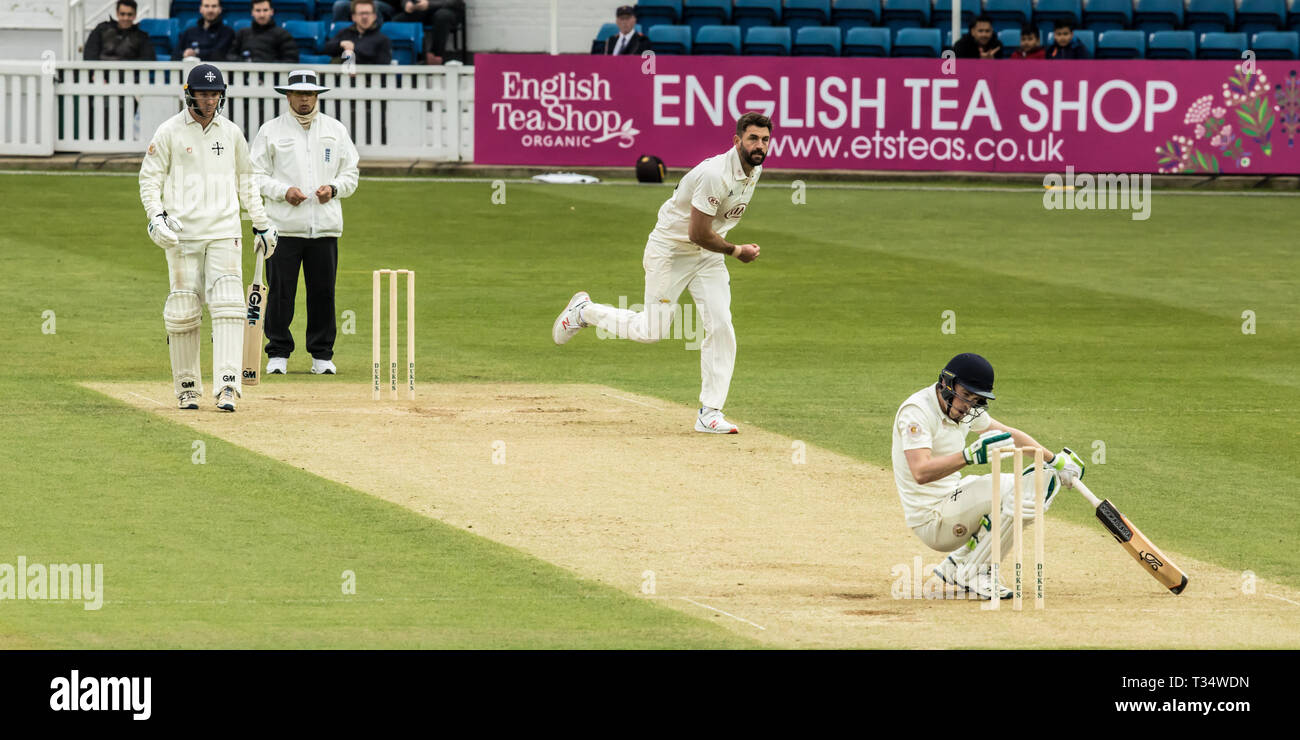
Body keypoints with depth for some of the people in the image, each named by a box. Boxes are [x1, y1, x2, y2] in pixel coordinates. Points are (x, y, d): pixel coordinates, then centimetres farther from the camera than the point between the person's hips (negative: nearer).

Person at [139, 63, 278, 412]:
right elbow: (149, 180, 1)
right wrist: (157, 217, -14)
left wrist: (262, 224, 20)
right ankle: (187, 387, 10)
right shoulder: (169, 132, 1)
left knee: (228, 305, -11)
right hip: (183, 235, -2)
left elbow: (245, 182, 21)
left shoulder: (231, 132, 12)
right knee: (183, 310, -1)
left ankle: (227, 385, -18)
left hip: (224, 233, 2)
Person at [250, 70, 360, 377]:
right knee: (280, 292, -3)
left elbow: (350, 174, 16)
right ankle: (278, 354, 6)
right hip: (284, 224, -2)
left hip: (326, 224, 2)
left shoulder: (335, 130, 13)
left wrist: (333, 188, -5)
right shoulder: (271, 130, 6)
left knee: (323, 293, 1)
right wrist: (283, 191, -12)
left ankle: (322, 354, 10)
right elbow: (255, 175, 5)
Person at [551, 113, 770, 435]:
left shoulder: (754, 169, -1)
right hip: (670, 250, -7)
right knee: (652, 330, -4)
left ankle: (710, 413, -3)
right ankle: (584, 310, 21)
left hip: (708, 255, 7)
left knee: (721, 329, -7)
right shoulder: (715, 174, -29)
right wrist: (736, 251, -14)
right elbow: (698, 234, -27)